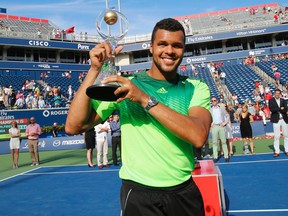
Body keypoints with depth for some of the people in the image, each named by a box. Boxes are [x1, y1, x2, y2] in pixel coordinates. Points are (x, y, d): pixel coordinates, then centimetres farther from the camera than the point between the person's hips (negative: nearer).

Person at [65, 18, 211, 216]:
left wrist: (145, 99, -26)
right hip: (139, 195, -1)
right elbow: (73, 127, -12)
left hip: (185, 193, 2)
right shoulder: (125, 86, -5)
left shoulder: (196, 88, -3)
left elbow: (198, 136, -22)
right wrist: (95, 69, -19)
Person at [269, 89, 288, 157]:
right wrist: (280, 109, -13)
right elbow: (272, 109, -14)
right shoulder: (271, 101, 1)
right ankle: (277, 152, 3)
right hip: (276, 120, -3)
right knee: (276, 136, -3)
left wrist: (277, 109, -14)